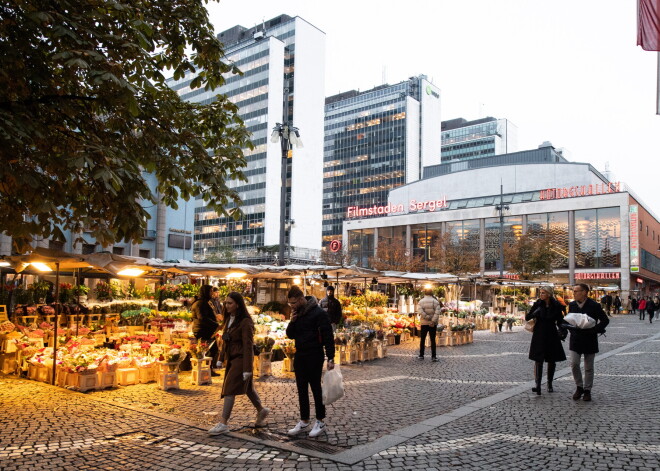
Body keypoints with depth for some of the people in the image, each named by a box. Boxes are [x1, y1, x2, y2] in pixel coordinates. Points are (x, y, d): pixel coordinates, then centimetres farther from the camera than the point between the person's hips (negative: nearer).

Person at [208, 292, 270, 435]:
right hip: (231, 359, 8)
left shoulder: (245, 322, -16)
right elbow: (225, 341, 16)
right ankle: (261, 411, 34)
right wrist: (221, 359, 12)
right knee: (247, 388, 18)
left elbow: (248, 346, -18)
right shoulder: (229, 319, 10)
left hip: (240, 359, -8)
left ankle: (223, 423, -3)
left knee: (229, 390, -8)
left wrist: (247, 369, -20)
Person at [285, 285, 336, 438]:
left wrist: (330, 358, -20)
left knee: (316, 389, 2)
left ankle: (321, 422, 14)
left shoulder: (318, 313, -14)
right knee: (302, 390, 11)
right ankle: (304, 421, 22)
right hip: (299, 356, 7)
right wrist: (292, 322, -6)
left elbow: (328, 336, -15)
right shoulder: (296, 313, 7)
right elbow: (290, 335, 14)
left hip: (314, 357, -7)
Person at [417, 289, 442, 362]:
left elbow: (420, 311, -16)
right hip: (433, 324, -1)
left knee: (422, 339, 11)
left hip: (424, 323, 1)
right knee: (433, 340, 2)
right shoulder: (435, 301, -1)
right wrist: (433, 321, -19)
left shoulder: (421, 301, 1)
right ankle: (433, 356, -2)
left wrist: (428, 318, -16)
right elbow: (437, 312, -15)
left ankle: (421, 355, 15)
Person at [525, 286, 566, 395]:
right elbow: (527, 317, -1)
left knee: (552, 361, 10)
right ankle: (538, 385, -13)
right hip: (539, 336, -1)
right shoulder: (538, 304, -2)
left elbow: (560, 321, 5)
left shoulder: (556, 306, -3)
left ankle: (550, 384, 27)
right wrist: (533, 314, -18)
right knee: (538, 360, -9)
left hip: (552, 336, 1)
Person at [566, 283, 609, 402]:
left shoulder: (594, 306, -9)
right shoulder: (572, 305, 5)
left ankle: (587, 390, 20)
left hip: (589, 341, -3)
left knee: (589, 367, 7)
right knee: (574, 364, -6)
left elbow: (605, 320, -4)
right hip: (575, 340, 3)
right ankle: (579, 387, 12)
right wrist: (572, 330, -3)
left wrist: (595, 330, -16)